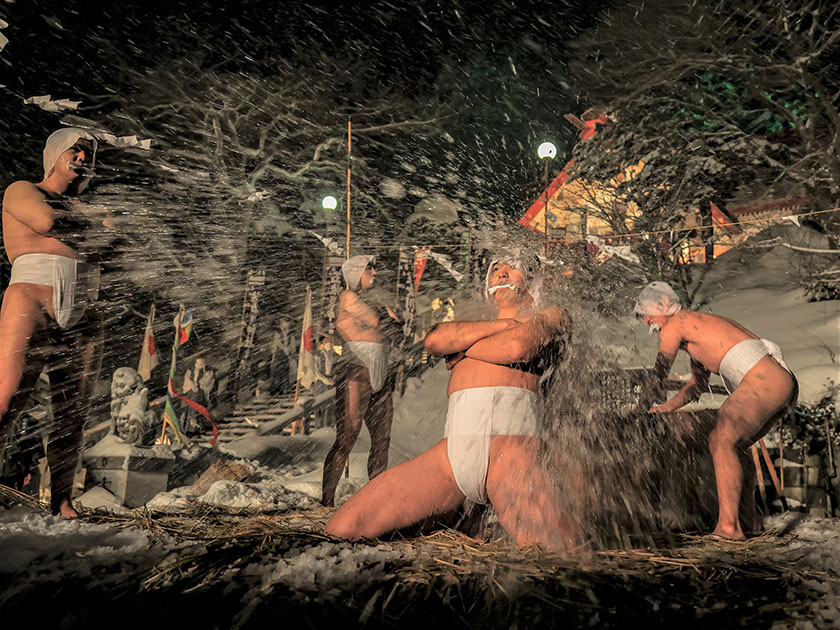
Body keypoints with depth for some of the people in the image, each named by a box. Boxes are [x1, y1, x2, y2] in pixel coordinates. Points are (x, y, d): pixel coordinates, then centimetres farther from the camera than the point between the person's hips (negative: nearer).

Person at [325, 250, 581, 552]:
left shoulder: (551, 316, 22)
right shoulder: (472, 321, 34)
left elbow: (516, 348, -1)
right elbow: (434, 341, 10)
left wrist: (461, 348, 15)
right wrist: (504, 322, 10)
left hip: (510, 444, -4)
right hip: (453, 448, 4)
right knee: (341, 530, -7)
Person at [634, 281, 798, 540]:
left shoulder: (674, 325, 1)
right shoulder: (697, 326, 29)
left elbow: (658, 375, 5)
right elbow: (697, 385, 37)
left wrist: (643, 411, 18)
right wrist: (663, 409, 34)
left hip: (764, 380, -10)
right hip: (784, 383, 10)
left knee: (722, 441, -15)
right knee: (734, 445, 17)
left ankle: (729, 526, -18)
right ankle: (748, 519, 21)